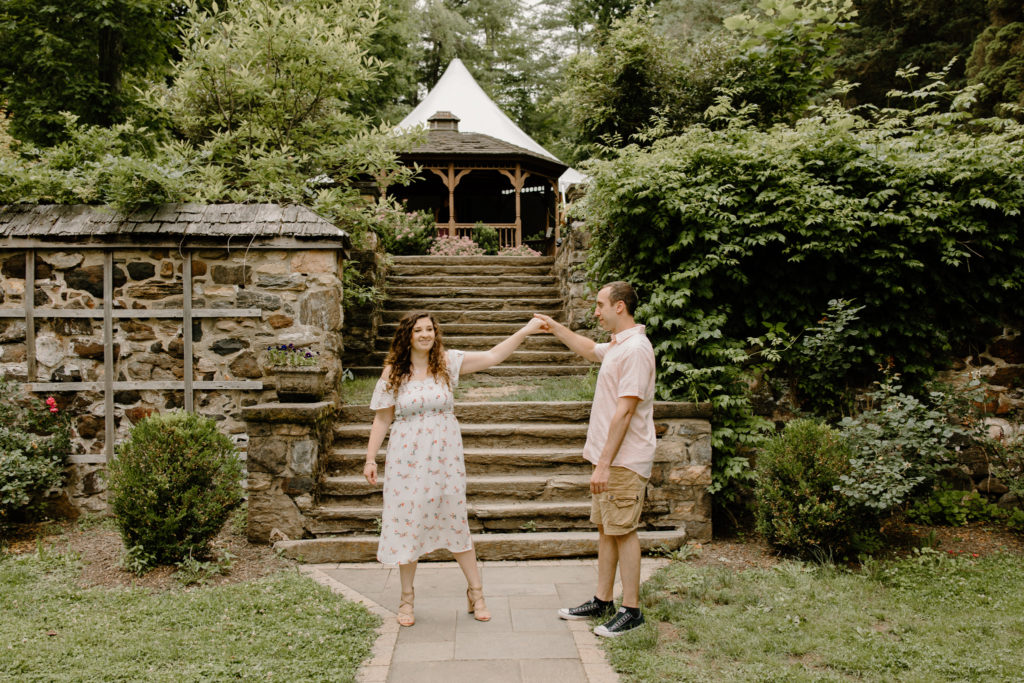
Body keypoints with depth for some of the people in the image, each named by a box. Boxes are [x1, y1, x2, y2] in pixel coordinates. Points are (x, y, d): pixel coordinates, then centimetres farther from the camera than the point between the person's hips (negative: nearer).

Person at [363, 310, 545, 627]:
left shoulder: (448, 362, 0)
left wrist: (526, 330, -7)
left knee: (455, 523, 8)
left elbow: (492, 356, -2)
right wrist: (370, 459, 0)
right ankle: (407, 598, 20)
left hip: (444, 457, 1)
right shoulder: (393, 372, -1)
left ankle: (475, 592, 21)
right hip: (407, 459, 0)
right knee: (407, 523, 5)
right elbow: (382, 419, 3)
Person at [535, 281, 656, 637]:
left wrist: (605, 463, -23)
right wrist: (555, 328, 34)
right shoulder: (617, 345, 13)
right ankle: (602, 601, 25)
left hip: (623, 461, -10)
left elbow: (624, 411, -23)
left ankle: (631, 610, 8)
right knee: (605, 529, 15)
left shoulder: (636, 349, -18)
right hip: (608, 458, 10)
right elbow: (589, 349, 38)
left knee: (623, 532, -3)